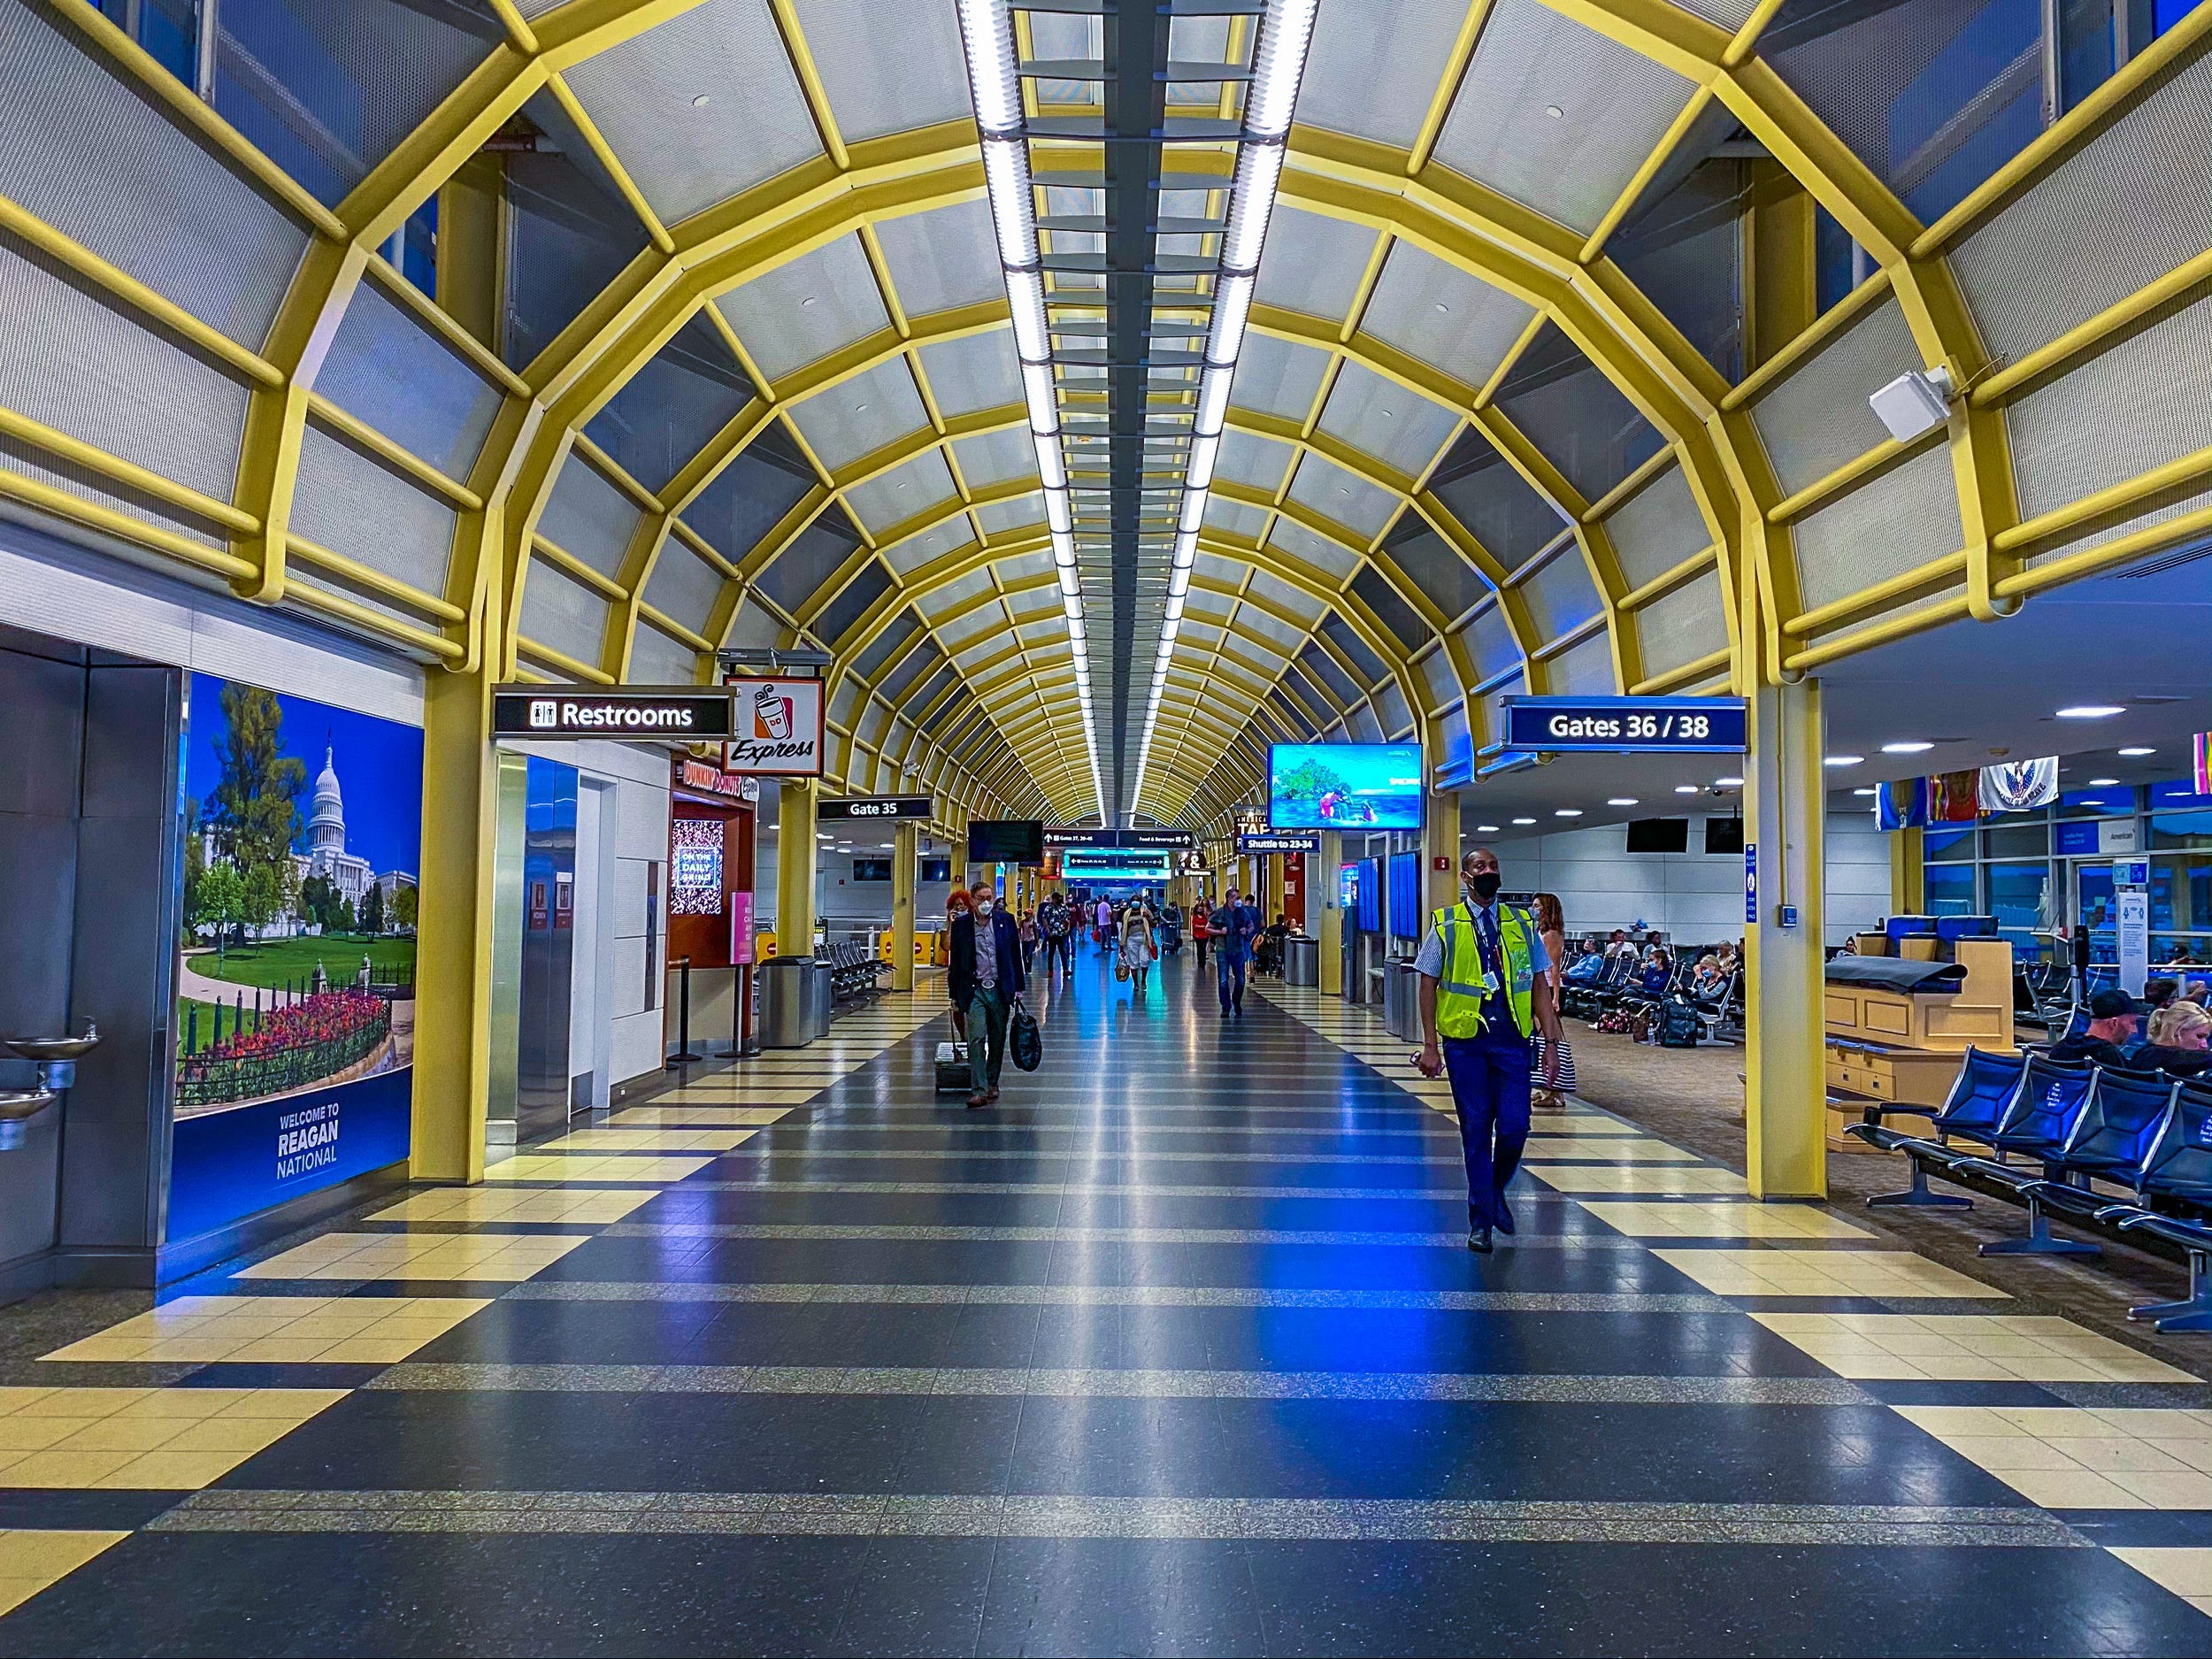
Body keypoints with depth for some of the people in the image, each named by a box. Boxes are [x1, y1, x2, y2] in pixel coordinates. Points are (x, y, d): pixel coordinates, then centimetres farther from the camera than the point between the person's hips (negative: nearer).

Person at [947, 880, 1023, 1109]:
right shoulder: (961, 924, 0)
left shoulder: (1005, 920, 3)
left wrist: (1018, 987, 6)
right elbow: (955, 960, 5)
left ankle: (992, 1083, 27)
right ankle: (979, 1090, -9)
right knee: (976, 1039, -10)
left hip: (1000, 989, 2)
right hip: (975, 990, -2)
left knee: (997, 1041, 10)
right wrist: (954, 994, 5)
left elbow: (1015, 954, 8)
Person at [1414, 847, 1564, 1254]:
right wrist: (1430, 1045, -4)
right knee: (1475, 1130, 4)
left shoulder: (1522, 924, 8)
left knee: (1514, 1127, -3)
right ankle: (1481, 1219, 19)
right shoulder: (1445, 925, 2)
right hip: (1464, 1041, -1)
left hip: (1512, 1040, 2)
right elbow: (1429, 985, 2)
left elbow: (1540, 985, 8)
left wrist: (1551, 1044, 2)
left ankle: (1496, 1191, 27)